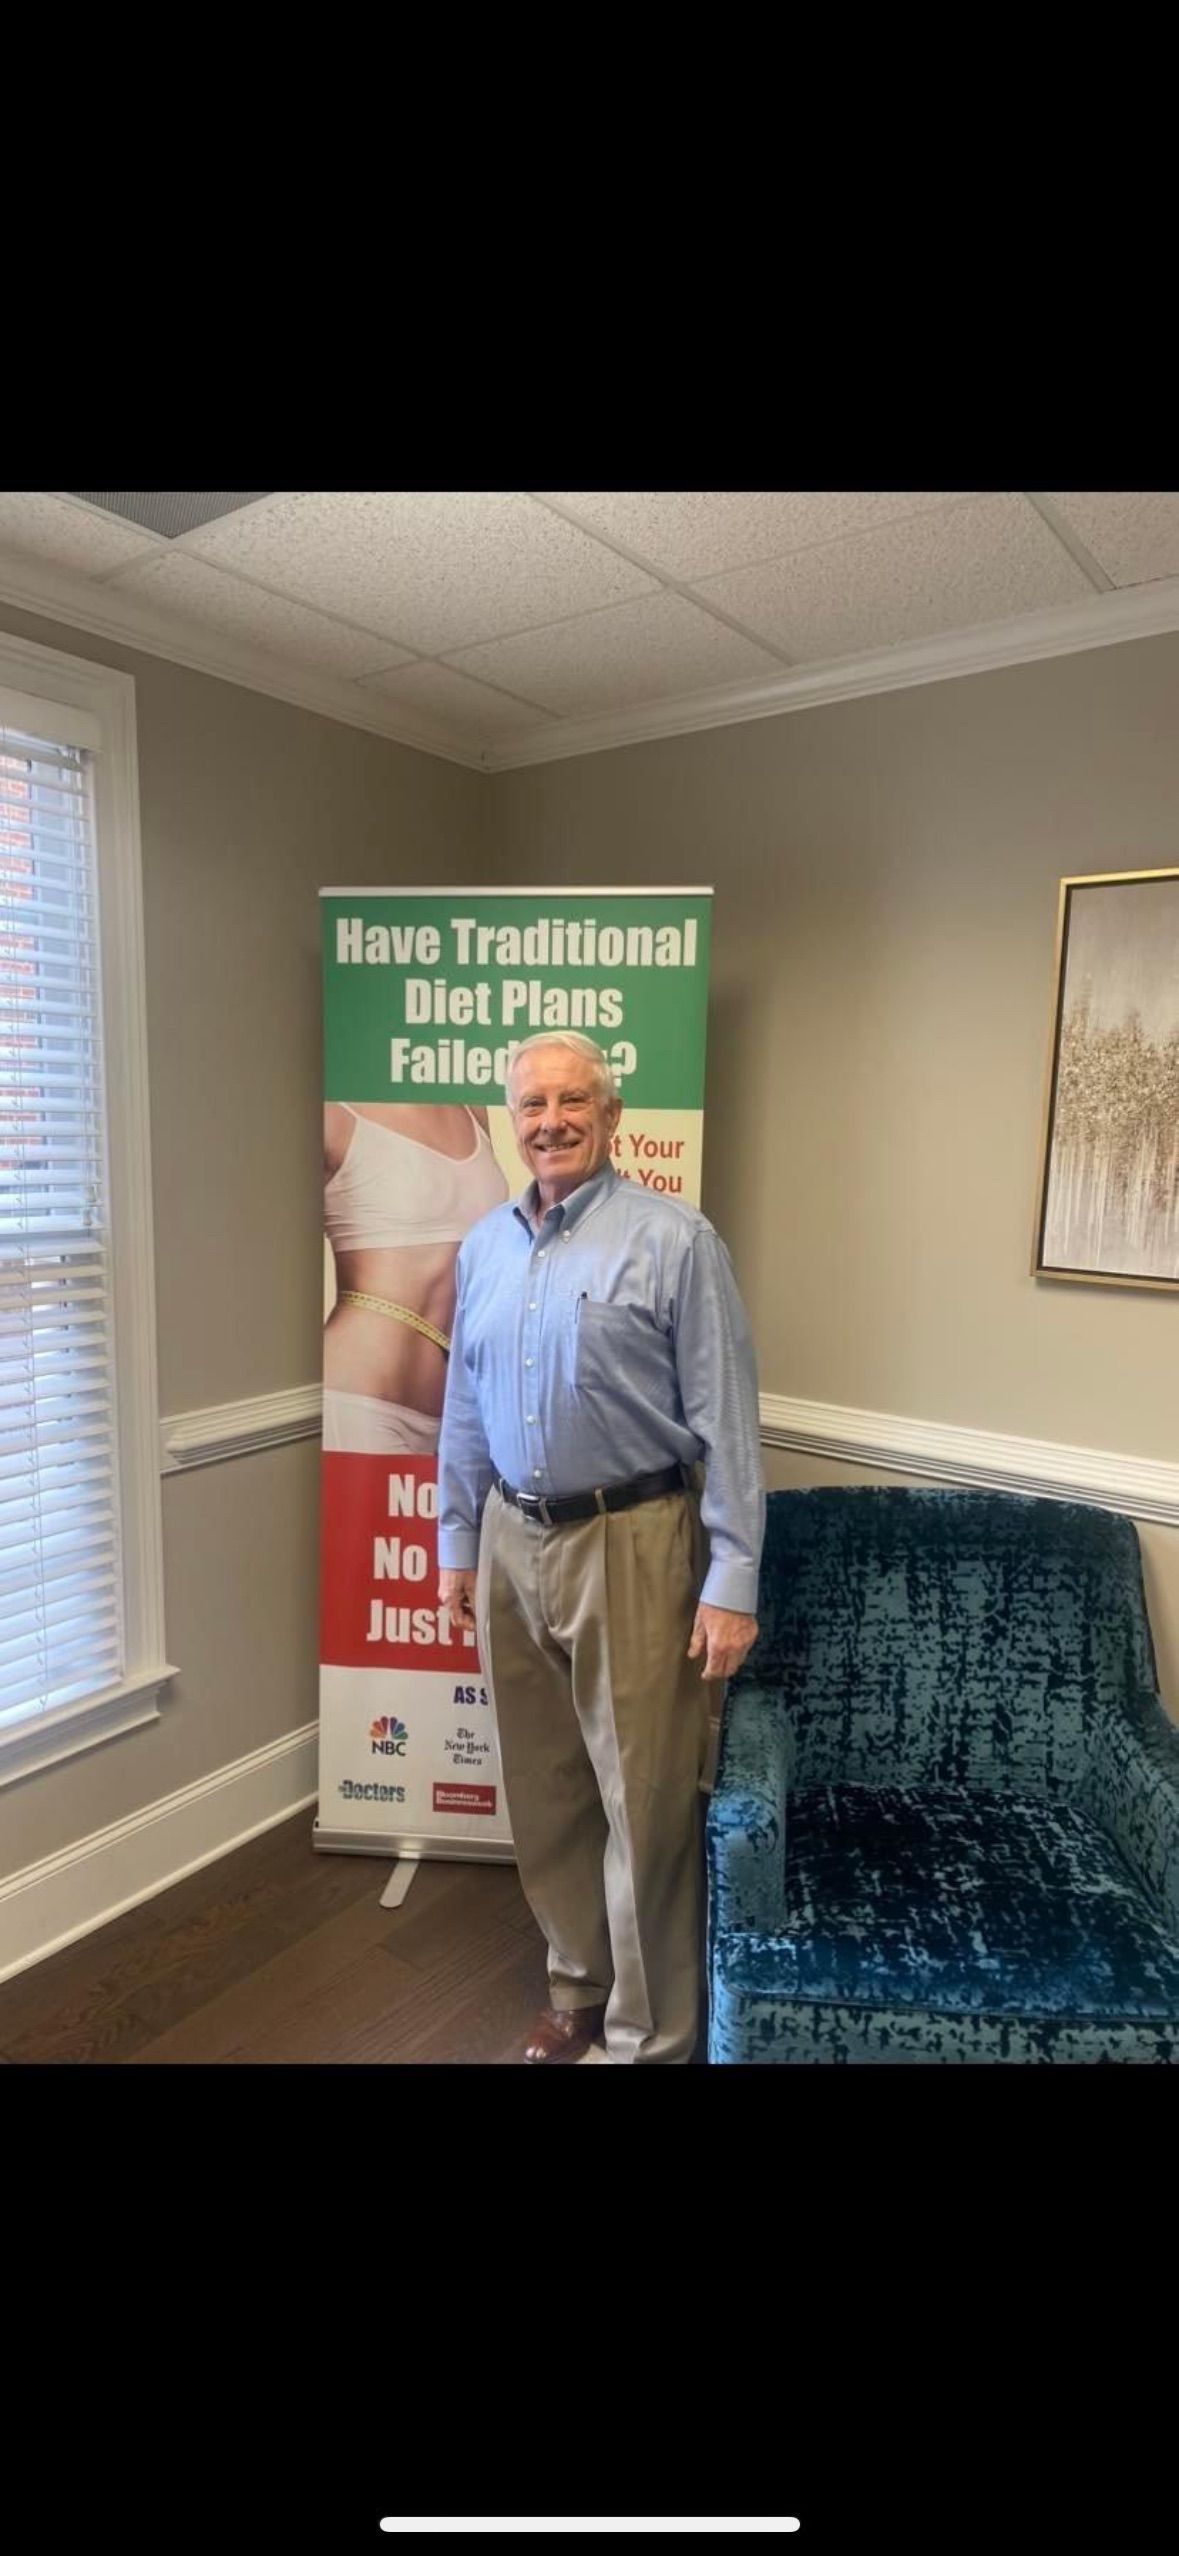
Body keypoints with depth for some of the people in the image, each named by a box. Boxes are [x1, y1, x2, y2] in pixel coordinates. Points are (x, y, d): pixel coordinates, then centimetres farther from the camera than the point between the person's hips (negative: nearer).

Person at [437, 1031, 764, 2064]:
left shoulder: (675, 1240, -11)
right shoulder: (484, 1245, 7)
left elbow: (726, 1418, -12)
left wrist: (733, 1578, -14)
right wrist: (456, 1540, 14)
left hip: (630, 1542, -5)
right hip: (512, 1541, 6)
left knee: (645, 1802, 6)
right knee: (545, 1789, 18)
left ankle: (649, 2034, 28)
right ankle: (578, 1986, 40)